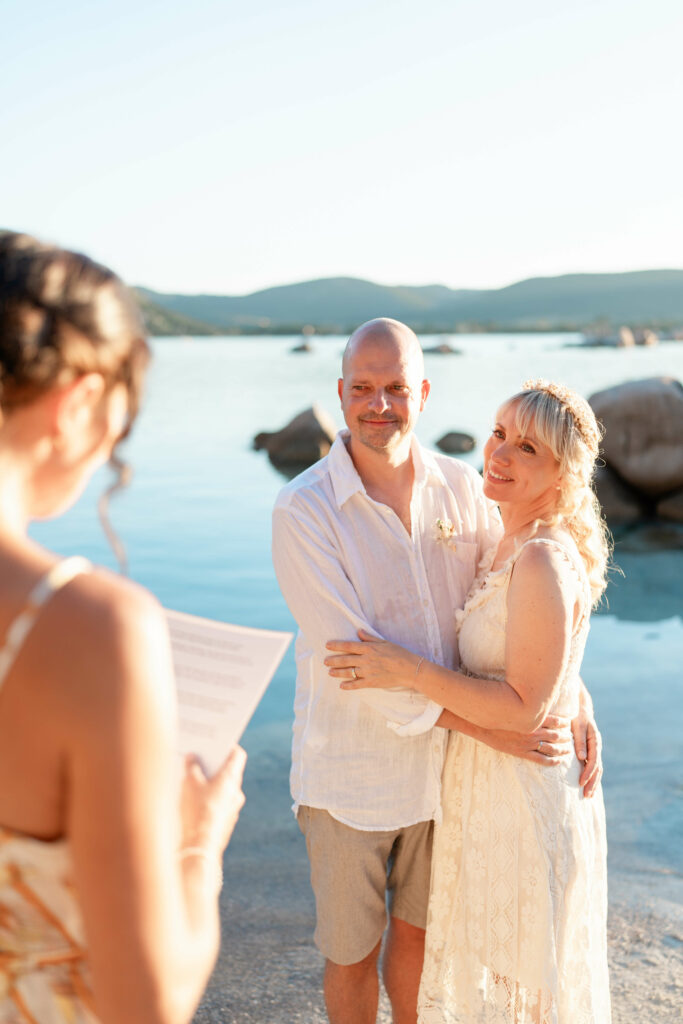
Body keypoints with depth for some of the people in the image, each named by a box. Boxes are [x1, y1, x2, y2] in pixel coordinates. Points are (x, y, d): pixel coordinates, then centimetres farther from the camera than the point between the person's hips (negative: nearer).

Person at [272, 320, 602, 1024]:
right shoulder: (302, 511, -19)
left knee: (418, 931, 24)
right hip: (351, 774, -3)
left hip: (442, 761, 4)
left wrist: (576, 700, -7)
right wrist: (488, 726, -26)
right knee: (352, 952, 16)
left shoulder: (462, 486, -5)